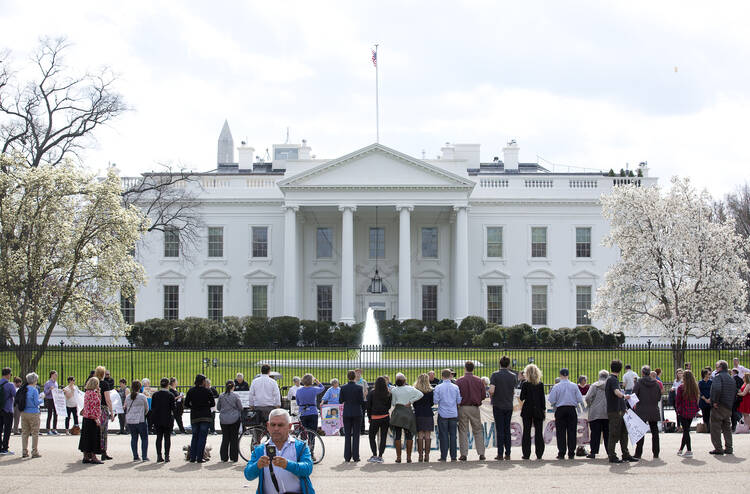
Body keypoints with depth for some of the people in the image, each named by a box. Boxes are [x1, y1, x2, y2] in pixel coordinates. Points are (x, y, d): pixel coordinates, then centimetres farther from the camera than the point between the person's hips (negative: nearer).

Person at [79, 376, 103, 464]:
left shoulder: (87, 393, 13)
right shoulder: (93, 393, -16)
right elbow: (93, 407, -21)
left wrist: (98, 393, 10)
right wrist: (96, 418, -20)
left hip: (86, 417, 9)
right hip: (92, 418, -9)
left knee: (86, 437, 11)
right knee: (93, 437, -4)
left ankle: (86, 457, 14)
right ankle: (93, 457, -2)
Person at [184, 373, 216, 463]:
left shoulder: (191, 391, 0)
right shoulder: (207, 391, -6)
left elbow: (186, 404, 2)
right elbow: (213, 403, -3)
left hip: (194, 416, 3)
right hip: (205, 416, -2)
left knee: (195, 436, 12)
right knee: (202, 437, 1)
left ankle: (192, 457, 8)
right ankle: (199, 458, -3)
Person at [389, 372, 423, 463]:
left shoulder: (394, 390, -3)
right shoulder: (410, 389, -3)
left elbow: (393, 403, 4)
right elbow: (420, 394, -9)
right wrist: (410, 401, -7)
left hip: (397, 412, -1)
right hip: (408, 412, 1)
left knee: (397, 436, 4)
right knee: (409, 436, 6)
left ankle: (398, 457, 1)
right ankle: (408, 457, 4)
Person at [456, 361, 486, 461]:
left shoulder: (459, 381, -7)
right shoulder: (479, 381, 0)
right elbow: (483, 396, 3)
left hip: (463, 408, -2)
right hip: (475, 408, 2)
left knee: (463, 431, 5)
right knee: (478, 431, 9)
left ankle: (463, 454, 1)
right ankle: (481, 454, 4)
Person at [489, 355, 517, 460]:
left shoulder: (495, 375, -9)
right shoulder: (513, 376, 2)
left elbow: (491, 390, -18)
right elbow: (513, 392, 7)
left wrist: (492, 395, 3)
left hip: (498, 405, -3)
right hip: (509, 405, 3)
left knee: (500, 430, -2)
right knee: (507, 430, 9)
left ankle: (500, 454, -3)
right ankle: (508, 454, 8)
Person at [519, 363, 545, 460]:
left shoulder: (525, 384, -7)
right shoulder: (541, 384, -2)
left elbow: (522, 398, -5)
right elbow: (543, 398, 0)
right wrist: (544, 409, 6)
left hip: (527, 410, -1)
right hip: (538, 410, 1)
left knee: (526, 432, 5)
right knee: (539, 432, 6)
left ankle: (526, 454, 2)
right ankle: (539, 454, 4)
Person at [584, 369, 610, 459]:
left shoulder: (594, 386, -2)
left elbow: (588, 398, -8)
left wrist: (590, 405, 9)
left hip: (595, 413, -1)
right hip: (608, 414, 1)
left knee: (595, 433, 1)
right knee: (607, 433, 8)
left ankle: (593, 452, -1)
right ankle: (609, 451, 8)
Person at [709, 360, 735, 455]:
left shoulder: (718, 376, -10)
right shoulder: (731, 378, 16)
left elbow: (717, 389, -27)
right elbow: (735, 392, 20)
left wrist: (715, 401, -20)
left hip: (719, 407, -8)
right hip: (729, 407, 8)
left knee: (715, 428, -2)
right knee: (727, 428, 15)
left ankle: (718, 449, -5)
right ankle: (728, 448, 14)